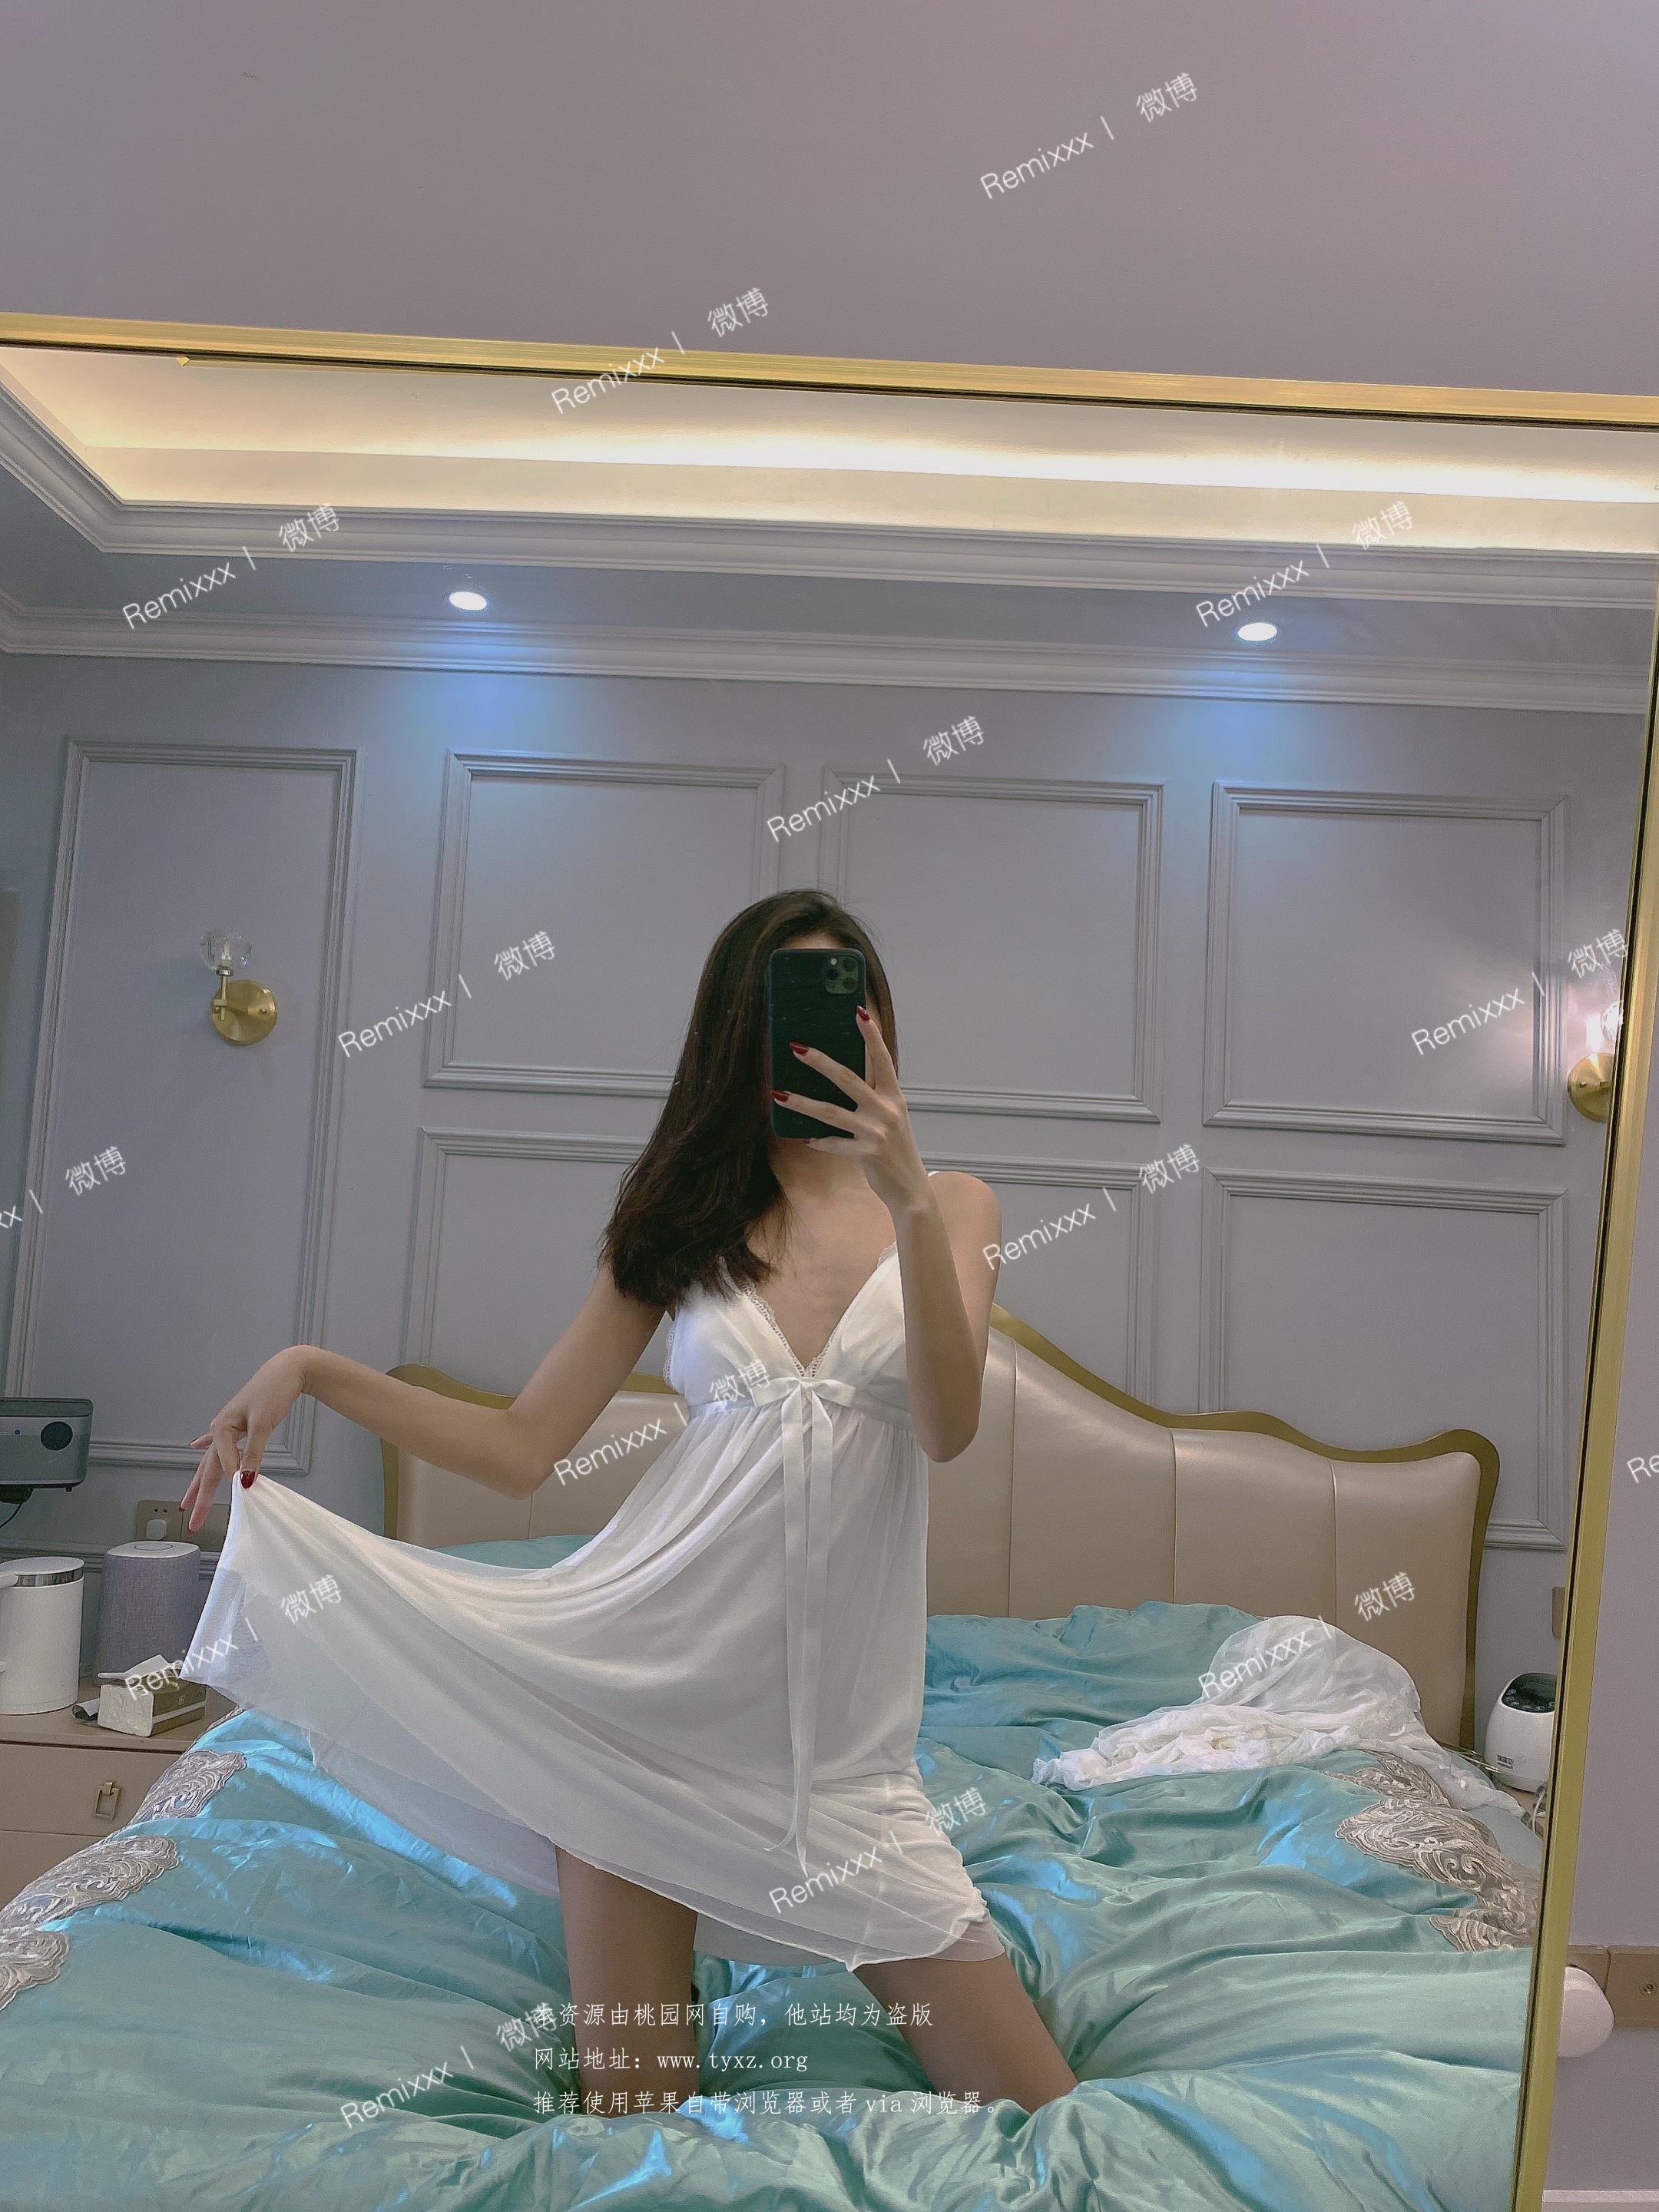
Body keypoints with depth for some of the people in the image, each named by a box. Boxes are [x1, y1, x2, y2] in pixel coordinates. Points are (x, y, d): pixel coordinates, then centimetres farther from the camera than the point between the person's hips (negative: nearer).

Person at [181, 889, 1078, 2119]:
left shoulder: (950, 1207, 4)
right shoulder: (682, 1218, 7)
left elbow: (948, 1429, -13)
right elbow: (523, 1450, 5)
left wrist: (908, 1198, -24)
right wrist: (316, 1370, -5)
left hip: (836, 1705, 0)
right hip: (656, 1651, 0)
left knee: (1039, 2121, 3)